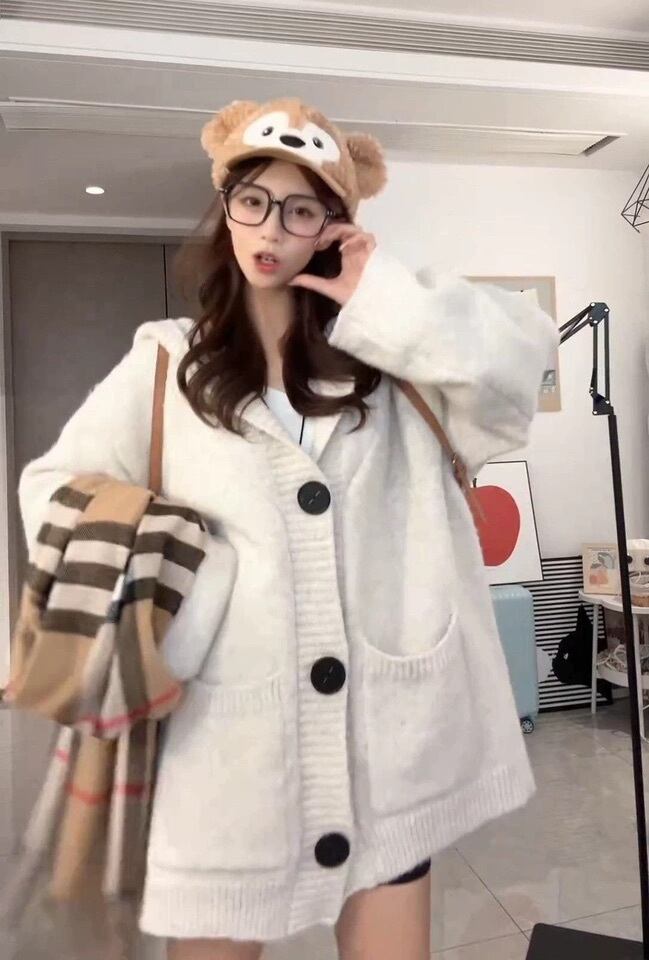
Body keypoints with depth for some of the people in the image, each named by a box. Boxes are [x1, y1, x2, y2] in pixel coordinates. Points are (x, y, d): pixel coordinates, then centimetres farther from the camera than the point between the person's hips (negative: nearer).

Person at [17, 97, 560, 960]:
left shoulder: (385, 356, 6)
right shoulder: (166, 364, 4)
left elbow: (520, 359, -6)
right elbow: (58, 487, 9)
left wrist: (390, 305, -9)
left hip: (382, 725, 2)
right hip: (230, 730, 0)